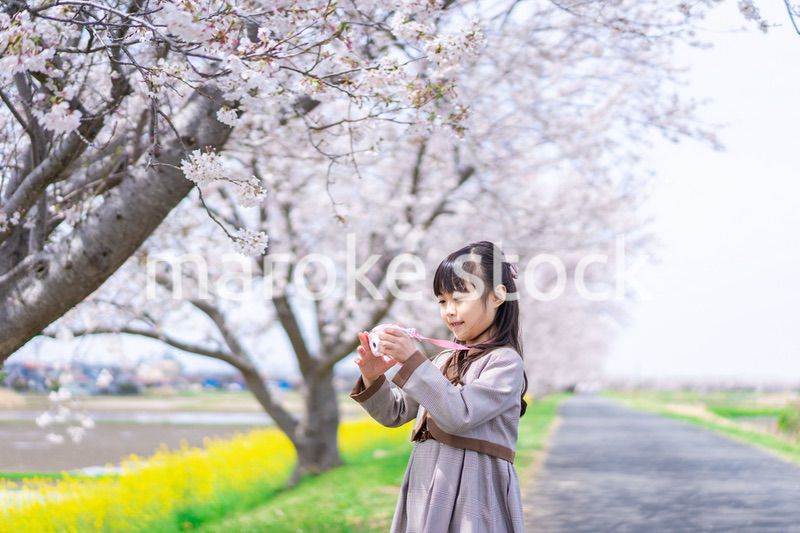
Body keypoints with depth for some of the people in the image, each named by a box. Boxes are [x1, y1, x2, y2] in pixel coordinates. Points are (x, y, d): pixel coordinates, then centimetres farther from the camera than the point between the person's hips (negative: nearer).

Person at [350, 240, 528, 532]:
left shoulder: (505, 362, -7)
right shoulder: (444, 360, 15)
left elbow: (459, 415, -19)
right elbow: (397, 413, 18)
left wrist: (413, 361, -19)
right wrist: (373, 379, -1)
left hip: (471, 495, -6)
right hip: (425, 490, 7)